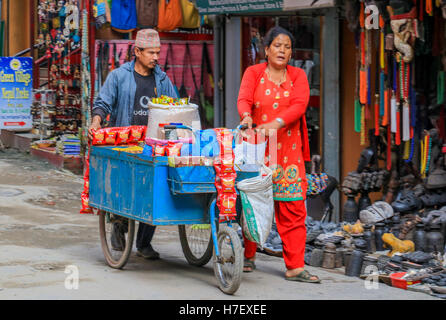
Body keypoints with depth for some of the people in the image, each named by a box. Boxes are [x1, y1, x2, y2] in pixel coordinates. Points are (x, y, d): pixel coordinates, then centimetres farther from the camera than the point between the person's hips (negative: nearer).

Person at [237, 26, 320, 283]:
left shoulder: (298, 76, 9)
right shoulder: (254, 73, 7)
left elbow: (299, 106, -7)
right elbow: (244, 98, -9)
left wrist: (274, 124, -24)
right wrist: (247, 116, -32)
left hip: (288, 151, 1)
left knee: (293, 208, -5)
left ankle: (295, 267, -3)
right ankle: (249, 256, 20)